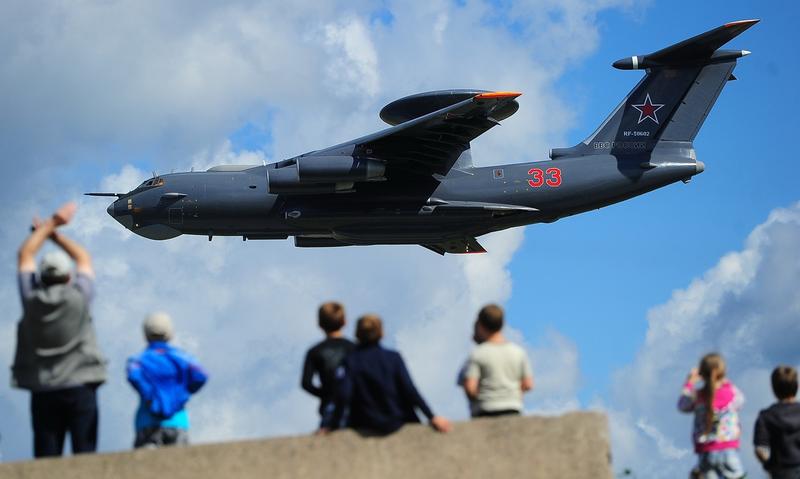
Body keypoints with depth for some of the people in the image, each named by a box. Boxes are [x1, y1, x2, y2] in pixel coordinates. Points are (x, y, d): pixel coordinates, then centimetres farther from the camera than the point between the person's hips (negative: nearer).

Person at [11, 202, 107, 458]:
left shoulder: (31, 299, 2)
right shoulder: (79, 297, -3)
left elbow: (25, 254, 17)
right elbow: (83, 257, 16)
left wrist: (50, 223, 24)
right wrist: (55, 234, 24)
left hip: (42, 391, 2)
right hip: (80, 386, -2)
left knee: (46, 460, 0)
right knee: (84, 455, -4)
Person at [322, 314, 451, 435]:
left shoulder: (350, 362, -9)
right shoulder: (394, 358, -6)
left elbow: (343, 396, -18)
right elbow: (410, 390, -9)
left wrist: (330, 425, -11)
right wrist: (432, 417, -5)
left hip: (365, 427, 0)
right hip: (396, 423, 0)